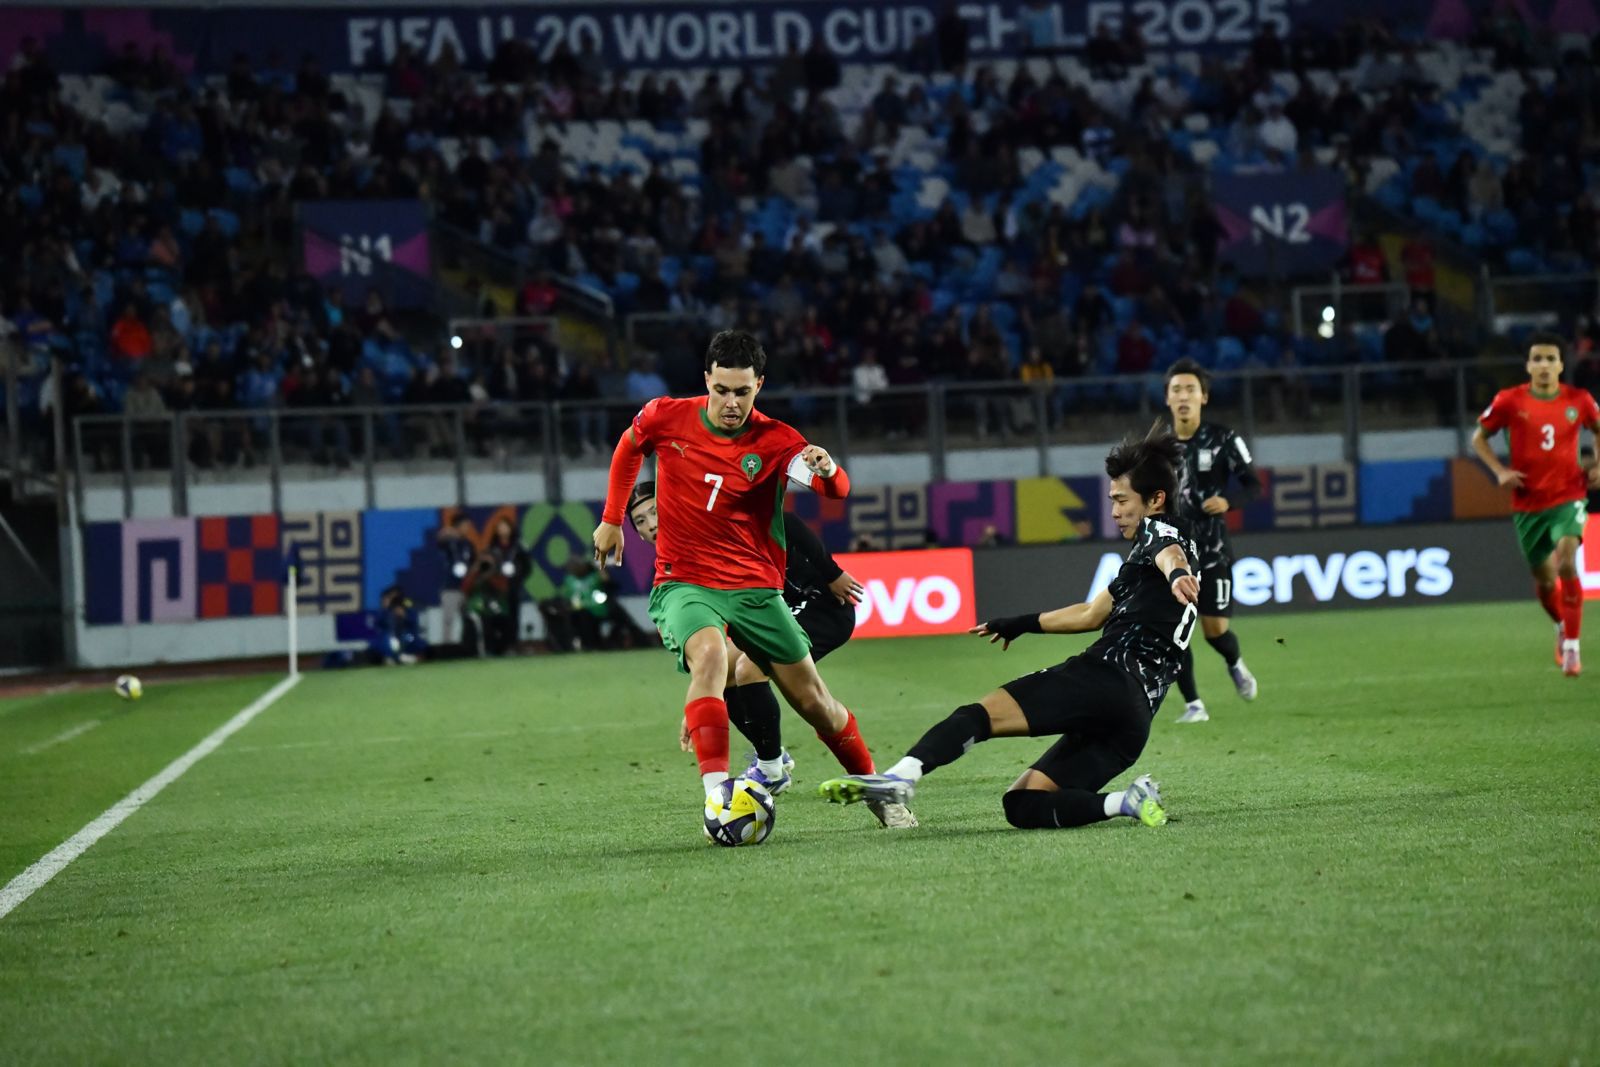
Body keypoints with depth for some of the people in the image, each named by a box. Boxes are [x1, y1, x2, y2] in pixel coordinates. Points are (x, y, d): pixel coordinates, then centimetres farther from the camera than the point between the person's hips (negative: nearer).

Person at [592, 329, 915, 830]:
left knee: (813, 700, 3)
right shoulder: (666, 417, -6)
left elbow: (837, 490, -23)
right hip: (685, 583, -1)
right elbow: (628, 448, 17)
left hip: (756, 588, 1)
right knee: (709, 656, -34)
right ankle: (716, 793, -39)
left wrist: (826, 469, -46)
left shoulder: (775, 441, -9)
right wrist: (612, 520, 16)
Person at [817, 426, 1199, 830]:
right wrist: (1023, 624, 48)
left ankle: (902, 775, -41)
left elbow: (1169, 555, -21)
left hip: (1108, 675, -9)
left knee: (978, 716, -19)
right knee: (1022, 805, 5)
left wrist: (1176, 574, -45)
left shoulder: (1159, 530, 6)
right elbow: (1093, 614, 41)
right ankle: (1127, 801, -13)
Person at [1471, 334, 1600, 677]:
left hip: (1568, 496, -1)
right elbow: (1479, 437, 7)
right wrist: (1500, 471, -6)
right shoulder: (1509, 401, -6)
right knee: (1544, 578, 10)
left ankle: (1572, 647, -16)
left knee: (1565, 562, -23)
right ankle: (1562, 627, 42)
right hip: (1528, 503, 1)